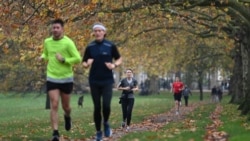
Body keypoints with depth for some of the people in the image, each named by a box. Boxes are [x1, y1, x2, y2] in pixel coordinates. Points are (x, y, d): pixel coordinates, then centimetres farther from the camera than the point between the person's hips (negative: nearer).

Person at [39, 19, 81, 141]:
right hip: (51, 79, 2)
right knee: (54, 105, -10)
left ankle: (67, 116, 49)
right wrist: (42, 57, -2)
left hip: (66, 79, -2)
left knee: (65, 106, 13)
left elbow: (78, 59, -11)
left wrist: (63, 60, -21)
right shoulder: (47, 42, 2)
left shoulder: (68, 42, -12)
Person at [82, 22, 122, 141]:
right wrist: (87, 64, -15)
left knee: (106, 106, -14)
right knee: (97, 107, 3)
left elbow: (119, 59, 7)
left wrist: (114, 65, -14)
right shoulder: (90, 47, 2)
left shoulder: (110, 46, -3)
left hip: (107, 81, -2)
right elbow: (84, 63, 8)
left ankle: (106, 123, 18)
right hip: (94, 81, 2)